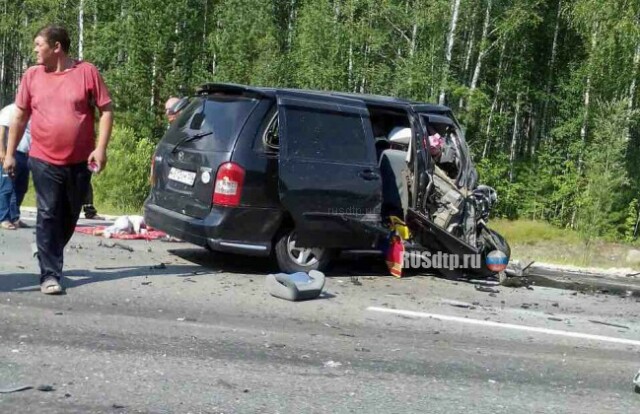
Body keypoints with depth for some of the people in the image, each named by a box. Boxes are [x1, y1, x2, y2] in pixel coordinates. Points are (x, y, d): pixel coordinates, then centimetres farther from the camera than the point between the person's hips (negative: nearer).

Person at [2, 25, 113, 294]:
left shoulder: (87, 72, -4)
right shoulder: (32, 75, 2)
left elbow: (106, 110, -3)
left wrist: (101, 148, -12)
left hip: (80, 162, 0)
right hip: (44, 161, 0)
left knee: (69, 217, 14)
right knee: (48, 217, -6)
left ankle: (51, 258, 35)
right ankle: (50, 274, -4)